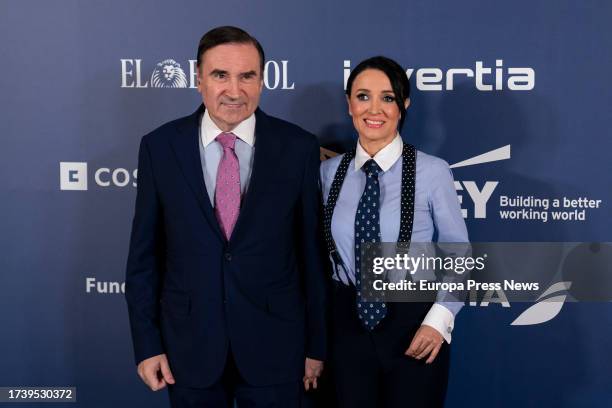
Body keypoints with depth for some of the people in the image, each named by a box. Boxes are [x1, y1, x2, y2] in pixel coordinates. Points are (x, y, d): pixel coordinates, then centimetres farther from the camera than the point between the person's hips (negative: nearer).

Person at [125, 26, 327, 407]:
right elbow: (144, 253, 1)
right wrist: (147, 344, 0)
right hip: (189, 343, 1)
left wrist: (316, 344, 3)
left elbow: (312, 251, -1)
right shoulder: (160, 147, -4)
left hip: (274, 342, 0)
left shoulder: (298, 147, -6)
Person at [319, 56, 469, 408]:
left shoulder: (432, 171, -11)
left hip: (413, 322, -3)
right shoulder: (329, 172, 0)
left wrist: (439, 320, -14)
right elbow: (322, 252, 8)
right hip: (349, 322, 3)